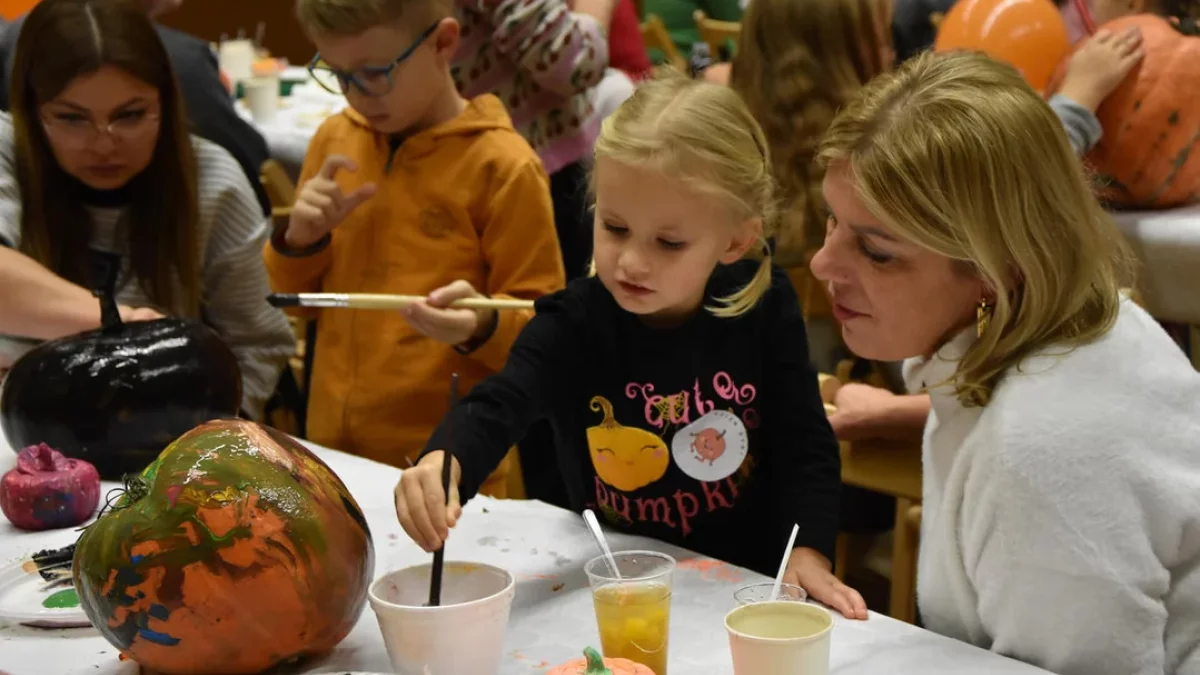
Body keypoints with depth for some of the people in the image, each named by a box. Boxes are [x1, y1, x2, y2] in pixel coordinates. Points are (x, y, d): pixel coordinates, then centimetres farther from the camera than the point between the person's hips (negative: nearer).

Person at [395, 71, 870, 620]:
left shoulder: (764, 308, -8)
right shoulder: (572, 324, -11)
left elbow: (804, 442, -2)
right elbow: (496, 408, -27)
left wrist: (809, 553, -16)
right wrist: (443, 461, -50)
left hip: (747, 581, 1)